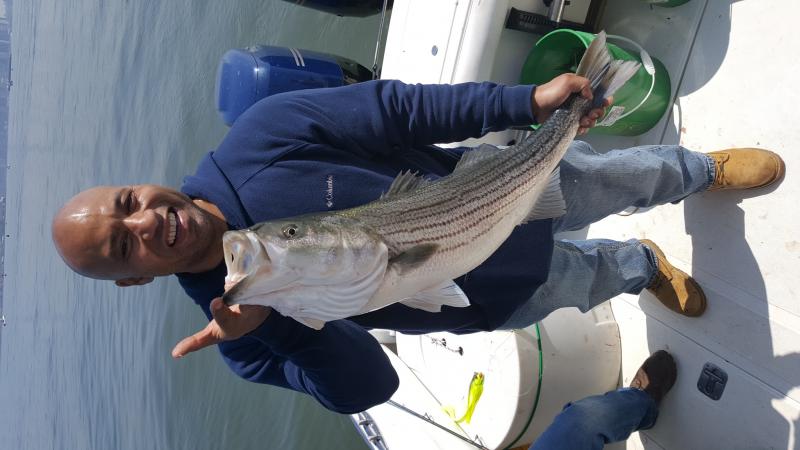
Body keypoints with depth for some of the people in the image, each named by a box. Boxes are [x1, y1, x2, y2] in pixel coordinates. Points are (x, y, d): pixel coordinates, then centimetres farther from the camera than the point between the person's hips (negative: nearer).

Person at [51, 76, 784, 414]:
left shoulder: (260, 135, -23)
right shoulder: (237, 324, -20)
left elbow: (396, 108, -18)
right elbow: (366, 384, -23)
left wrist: (527, 102, -23)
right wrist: (271, 325, -41)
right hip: (500, 295, 0)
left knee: (615, 175, 22)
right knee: (600, 274, 22)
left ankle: (703, 169, 60)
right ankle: (645, 266, 63)